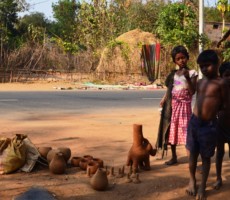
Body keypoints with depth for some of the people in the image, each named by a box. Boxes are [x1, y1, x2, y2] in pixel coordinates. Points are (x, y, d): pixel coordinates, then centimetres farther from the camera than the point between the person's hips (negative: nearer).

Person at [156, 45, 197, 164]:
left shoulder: (192, 73, -5)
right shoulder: (173, 74, 8)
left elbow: (192, 91, -15)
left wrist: (187, 78, -24)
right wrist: (163, 100, 1)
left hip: (184, 105, -5)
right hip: (172, 105, 5)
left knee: (187, 132, -9)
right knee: (172, 131, 10)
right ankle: (174, 157, 23)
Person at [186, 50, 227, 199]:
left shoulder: (220, 83, -11)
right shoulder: (200, 82, 7)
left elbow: (224, 104, -4)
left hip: (209, 125, -5)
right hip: (194, 121, 5)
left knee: (206, 157, 8)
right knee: (192, 153, 13)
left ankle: (202, 186, 23)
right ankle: (192, 180, 33)